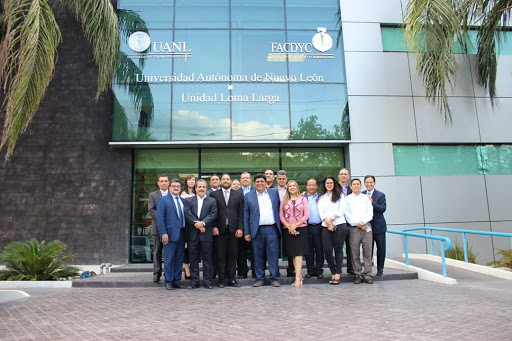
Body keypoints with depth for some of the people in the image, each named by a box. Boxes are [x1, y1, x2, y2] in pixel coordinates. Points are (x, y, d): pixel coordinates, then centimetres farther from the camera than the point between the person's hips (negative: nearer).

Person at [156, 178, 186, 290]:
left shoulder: (183, 200, 15)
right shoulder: (163, 200, 0)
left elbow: (185, 216, 14)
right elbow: (160, 217, -7)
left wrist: (186, 232, 5)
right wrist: (163, 233, -14)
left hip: (181, 234, 5)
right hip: (170, 233, -5)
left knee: (179, 259, 9)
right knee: (169, 259, 0)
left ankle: (176, 281, 19)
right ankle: (168, 282, 11)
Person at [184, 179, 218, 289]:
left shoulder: (212, 201, 8)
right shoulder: (188, 200, 9)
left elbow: (213, 214, -4)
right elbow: (187, 214, -4)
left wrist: (202, 223, -16)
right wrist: (197, 224, -14)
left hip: (206, 234, 0)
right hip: (193, 234, 1)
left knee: (207, 258, 4)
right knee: (193, 259, 6)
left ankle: (207, 281, 12)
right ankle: (194, 282, 15)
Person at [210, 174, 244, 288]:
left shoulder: (238, 195, 9)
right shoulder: (214, 194, 6)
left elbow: (241, 213, 5)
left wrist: (240, 228, -3)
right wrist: (214, 226, -7)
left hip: (233, 230, 1)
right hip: (220, 230, -1)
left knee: (233, 256, 6)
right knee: (220, 256, 3)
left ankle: (231, 279, 14)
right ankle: (221, 280, 12)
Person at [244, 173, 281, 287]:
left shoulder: (274, 192, 10)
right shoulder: (248, 196, 6)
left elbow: (278, 209, 13)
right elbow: (246, 215, 5)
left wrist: (280, 225, 6)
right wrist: (246, 232, 0)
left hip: (272, 229, 0)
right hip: (257, 230, 0)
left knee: (273, 254, 0)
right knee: (258, 255, 5)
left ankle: (274, 278, 10)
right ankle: (260, 279, 16)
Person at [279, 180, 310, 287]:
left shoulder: (303, 199, 5)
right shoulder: (284, 201, 11)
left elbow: (306, 215, -1)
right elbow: (281, 216, 6)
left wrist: (295, 225, -9)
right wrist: (289, 227, -8)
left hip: (301, 228, -2)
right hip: (288, 230, 3)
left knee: (298, 252, -11)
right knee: (292, 254, 3)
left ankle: (297, 278, -14)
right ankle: (300, 276, 12)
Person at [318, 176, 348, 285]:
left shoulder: (340, 195, 11)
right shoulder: (321, 198, 17)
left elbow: (341, 210, 0)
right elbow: (321, 212, 6)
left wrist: (331, 219, -11)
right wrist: (327, 222, -9)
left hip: (339, 225, -2)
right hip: (326, 227, 2)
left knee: (338, 249, -1)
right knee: (327, 250, -5)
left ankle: (338, 273, 5)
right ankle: (333, 273, 8)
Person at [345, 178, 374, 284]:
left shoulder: (366, 198, 16)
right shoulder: (347, 199, 10)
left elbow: (370, 212, 7)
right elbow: (346, 214, 2)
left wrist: (363, 222, -9)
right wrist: (357, 223, -9)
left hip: (366, 227, 1)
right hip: (353, 228, -1)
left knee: (367, 252, 0)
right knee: (355, 253, -3)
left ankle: (368, 275, 5)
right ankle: (358, 274, 5)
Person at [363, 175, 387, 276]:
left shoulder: (380, 195, -2)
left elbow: (383, 209, -13)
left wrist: (372, 202, -23)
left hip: (378, 226, -2)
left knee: (381, 248, 6)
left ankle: (380, 268, 20)